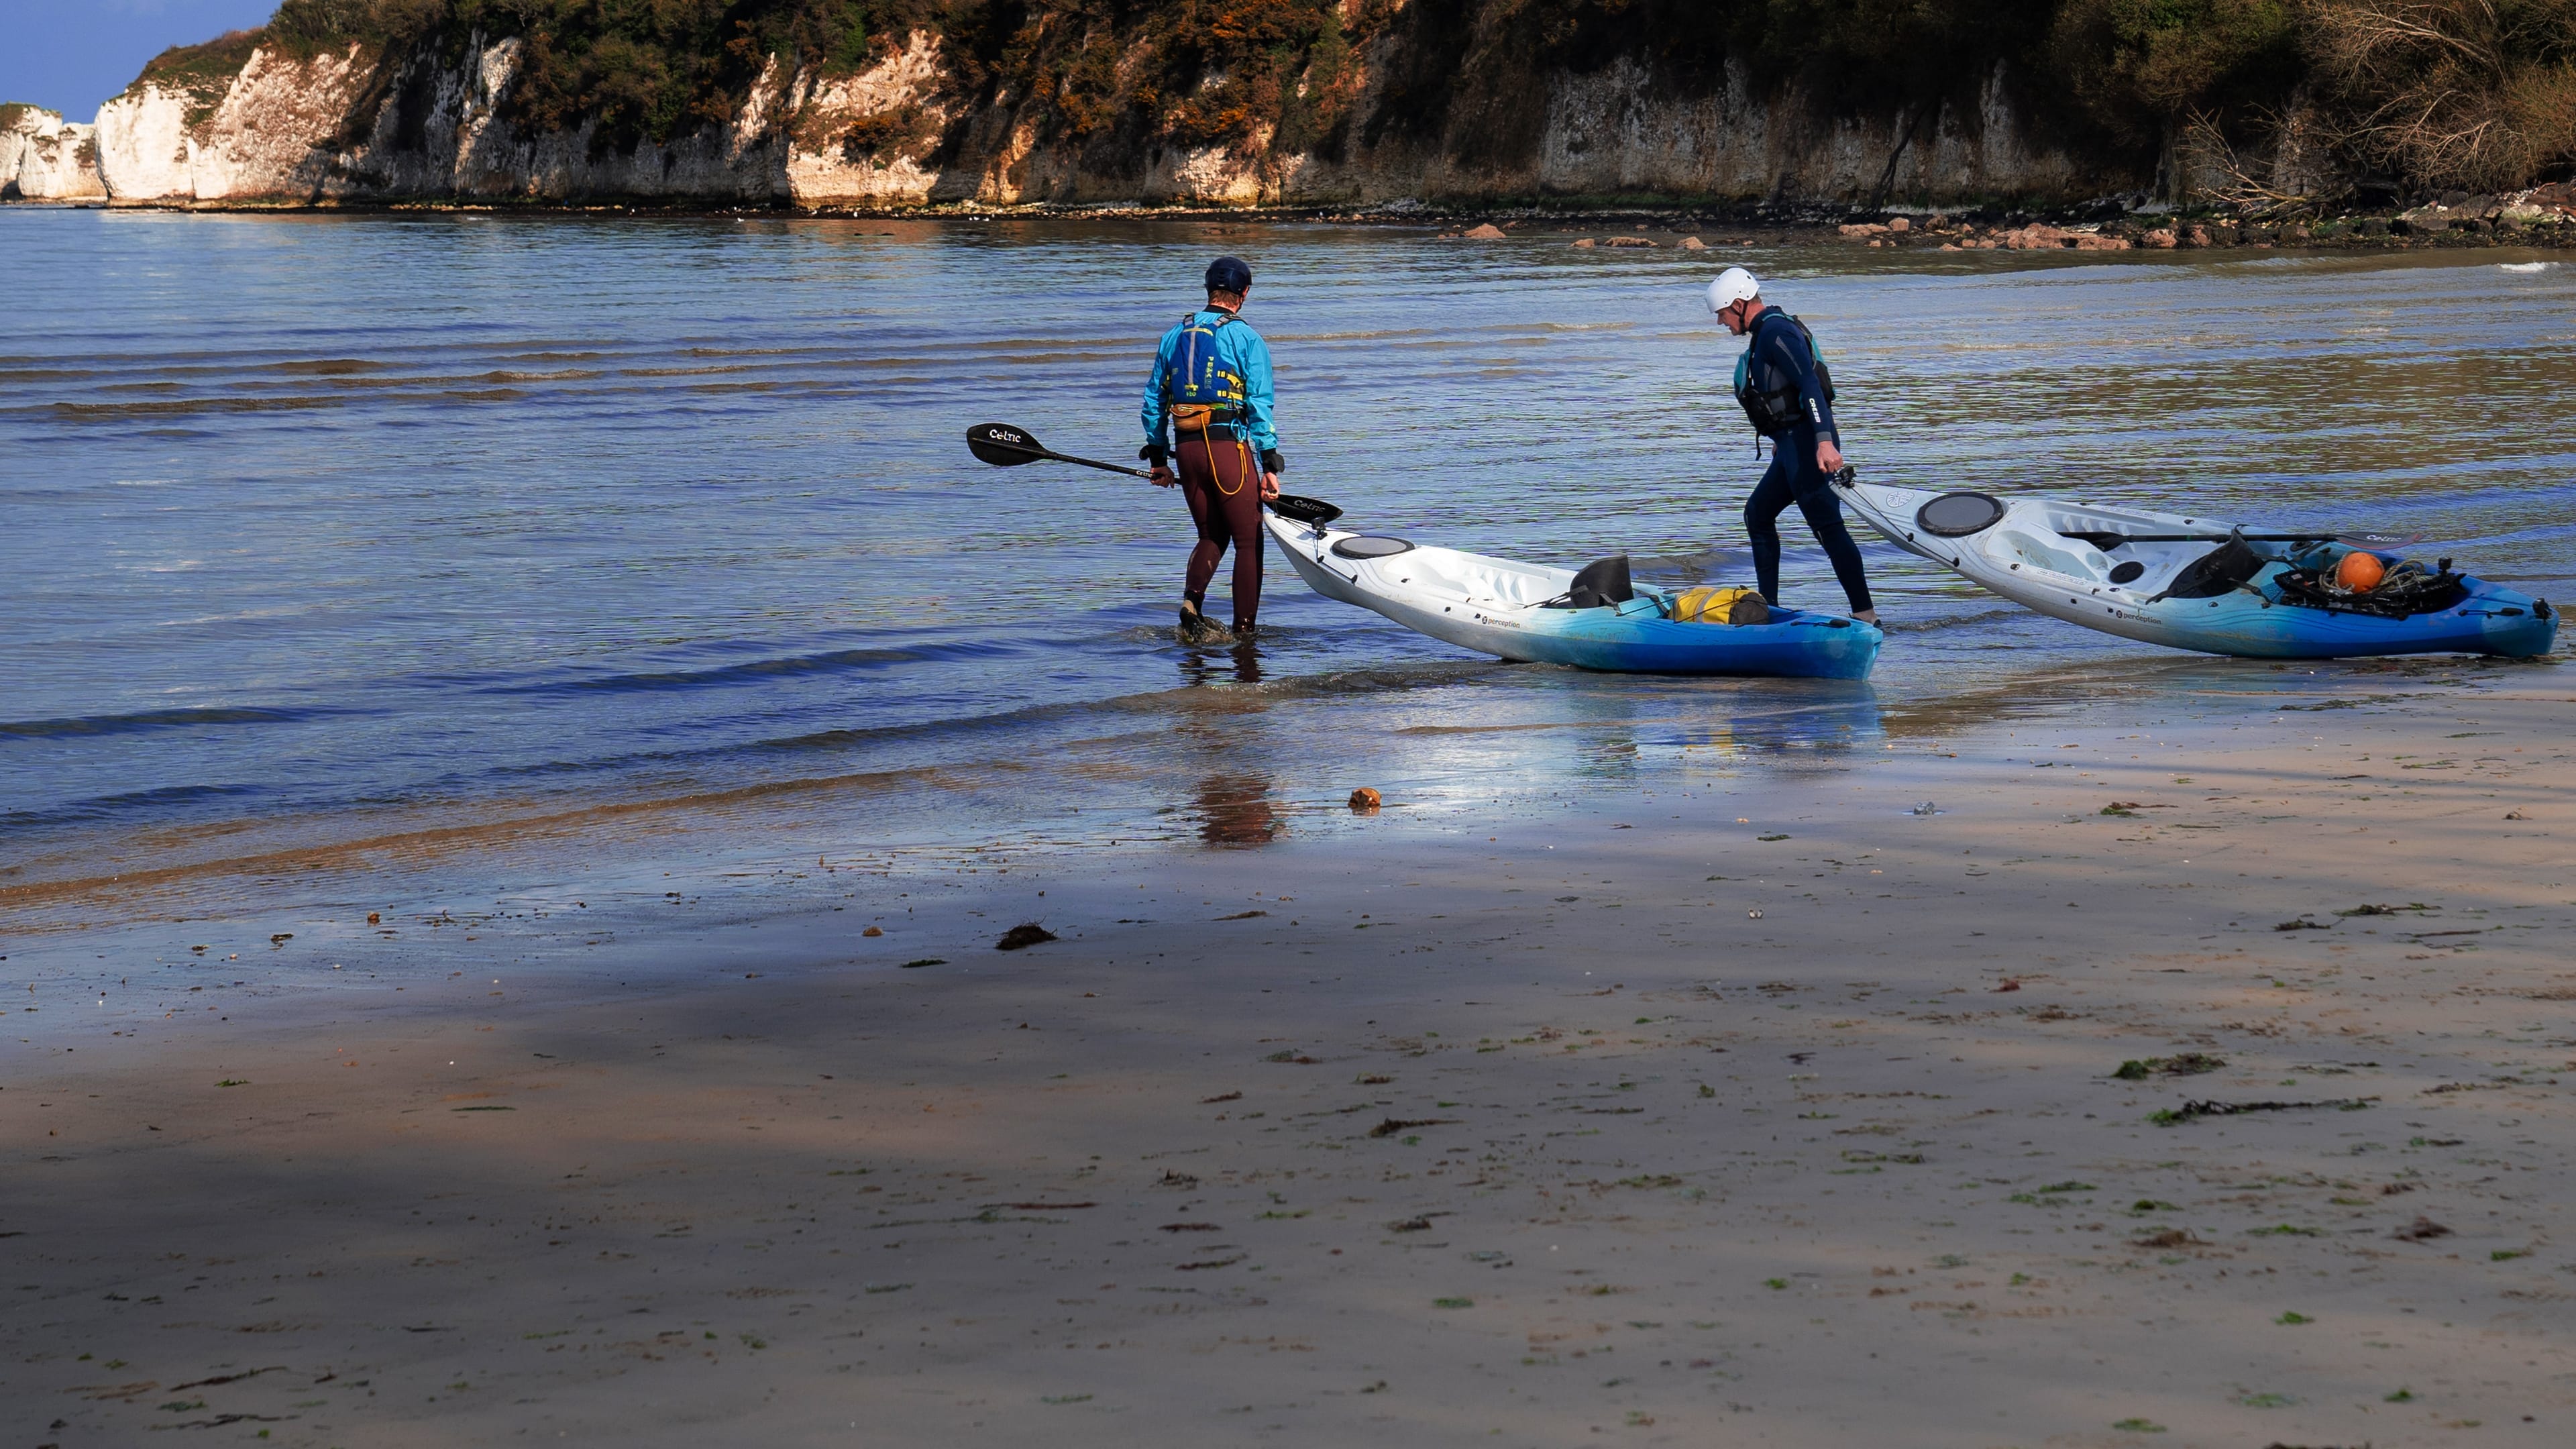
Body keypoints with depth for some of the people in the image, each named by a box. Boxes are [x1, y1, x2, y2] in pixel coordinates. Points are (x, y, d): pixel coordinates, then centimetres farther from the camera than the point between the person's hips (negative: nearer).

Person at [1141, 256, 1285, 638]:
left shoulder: (1173, 337, 11)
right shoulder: (1247, 338, -4)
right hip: (1229, 447, -5)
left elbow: (1153, 401, 14)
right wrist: (1270, 466, -8)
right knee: (1248, 541, 5)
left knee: (1212, 536, 20)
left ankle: (1192, 602, -2)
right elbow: (1259, 406, -9)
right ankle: (1244, 632, 4)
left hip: (1186, 449, 5)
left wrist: (1158, 458, 22)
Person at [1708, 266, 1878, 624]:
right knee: (1758, 514, 18)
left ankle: (1865, 615, -10)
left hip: (1809, 446, -11)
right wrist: (1782, 440, 35)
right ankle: (1768, 606, 21)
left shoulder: (1775, 333, -15)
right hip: (1793, 445, 11)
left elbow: (1810, 385, -25)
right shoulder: (1765, 332, 17)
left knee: (1828, 527, -10)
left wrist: (1824, 442, -33)